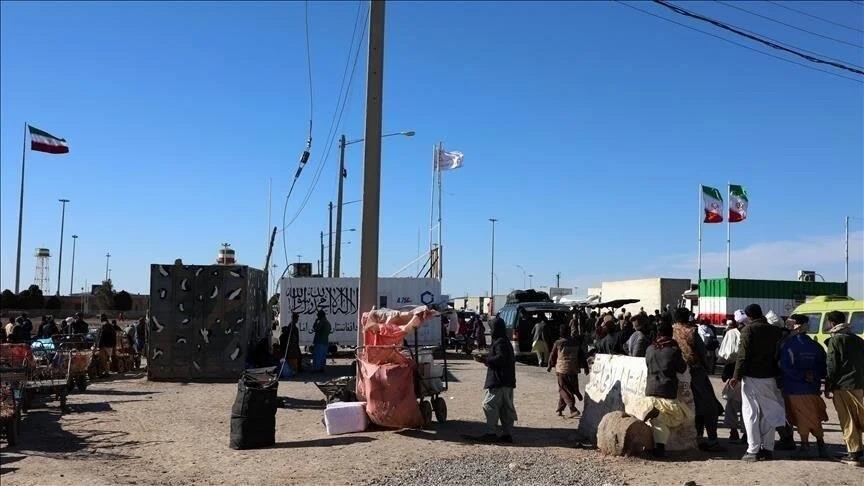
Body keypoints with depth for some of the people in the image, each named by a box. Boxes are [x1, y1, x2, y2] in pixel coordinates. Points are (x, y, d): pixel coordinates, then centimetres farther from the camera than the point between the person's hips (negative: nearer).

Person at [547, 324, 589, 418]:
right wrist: (585, 367, 14)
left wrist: (549, 367, 19)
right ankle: (560, 409, 24)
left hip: (562, 369, -4)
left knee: (564, 390, 0)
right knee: (563, 389, 16)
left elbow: (552, 356, 4)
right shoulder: (576, 342, 3)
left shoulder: (558, 343, -7)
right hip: (574, 370, 4)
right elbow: (582, 356, 7)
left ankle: (573, 409, -16)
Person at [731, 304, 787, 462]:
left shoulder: (749, 329, -8)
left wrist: (736, 376, -8)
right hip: (769, 377, 5)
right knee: (768, 413, 12)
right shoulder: (774, 330, 8)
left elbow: (743, 355, -13)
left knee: (751, 413, -1)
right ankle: (768, 449, 16)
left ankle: (753, 450, -2)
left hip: (751, 377, -5)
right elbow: (778, 354, 11)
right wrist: (777, 374, 16)